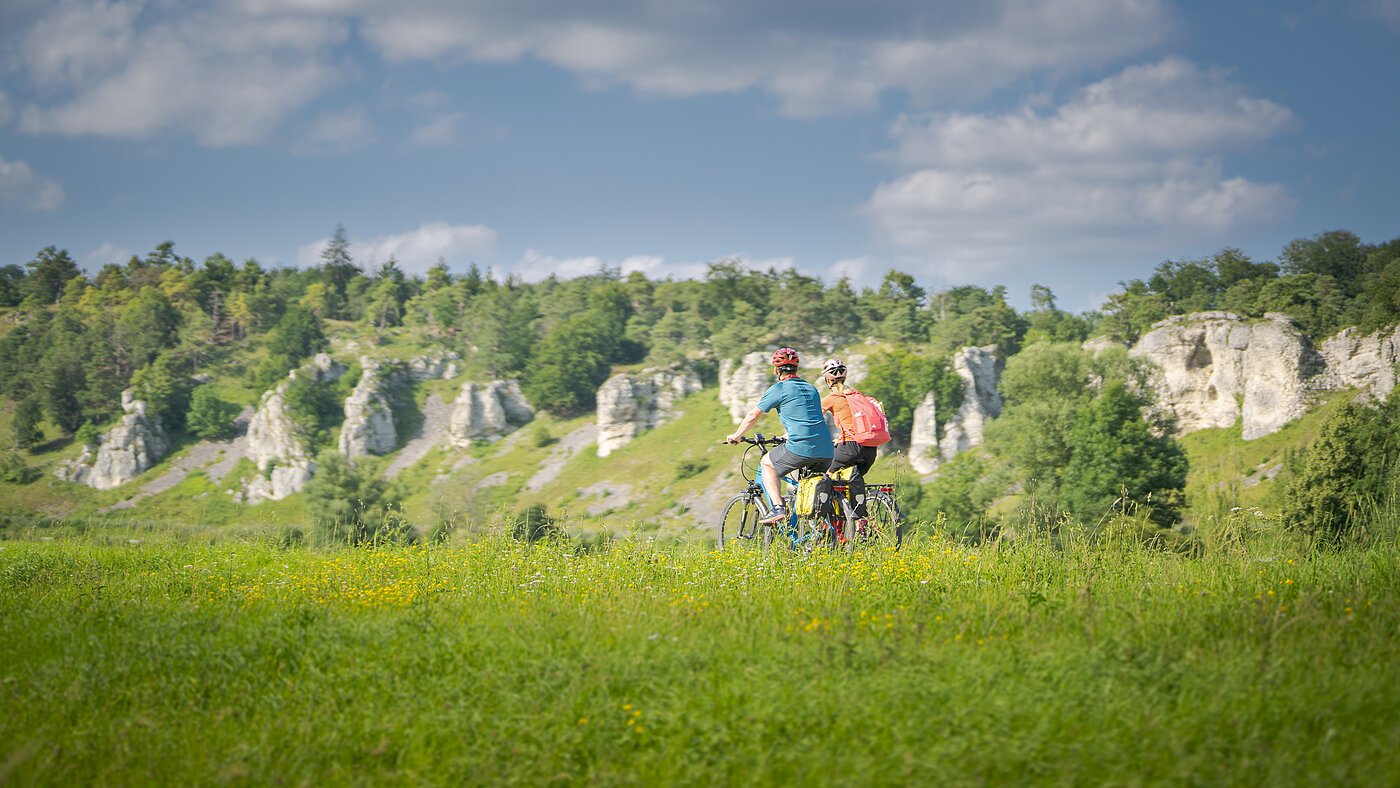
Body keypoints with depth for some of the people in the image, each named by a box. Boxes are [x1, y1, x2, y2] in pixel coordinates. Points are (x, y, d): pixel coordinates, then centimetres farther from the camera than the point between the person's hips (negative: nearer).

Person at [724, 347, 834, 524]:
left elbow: (753, 416, 11)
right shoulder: (811, 388, 24)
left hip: (801, 449, -6)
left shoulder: (778, 389, 4)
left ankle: (778, 508, 3)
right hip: (826, 451, 6)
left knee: (766, 463, 17)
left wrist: (736, 436, 27)